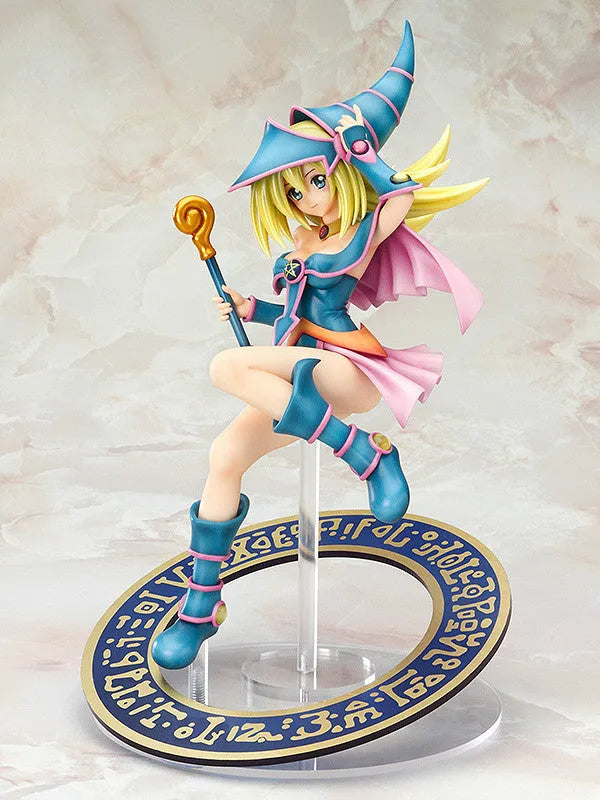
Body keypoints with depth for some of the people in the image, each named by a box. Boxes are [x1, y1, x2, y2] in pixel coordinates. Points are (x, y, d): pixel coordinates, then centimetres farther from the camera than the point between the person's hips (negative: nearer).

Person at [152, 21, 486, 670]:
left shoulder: (368, 232, -3)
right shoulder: (303, 245, 17)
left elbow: (405, 190, -24)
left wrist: (354, 142, -9)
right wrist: (248, 308, 10)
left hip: (349, 373, -7)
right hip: (299, 380, 7)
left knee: (229, 365, -29)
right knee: (225, 455, -15)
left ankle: (368, 454, -25)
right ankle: (201, 607, -4)